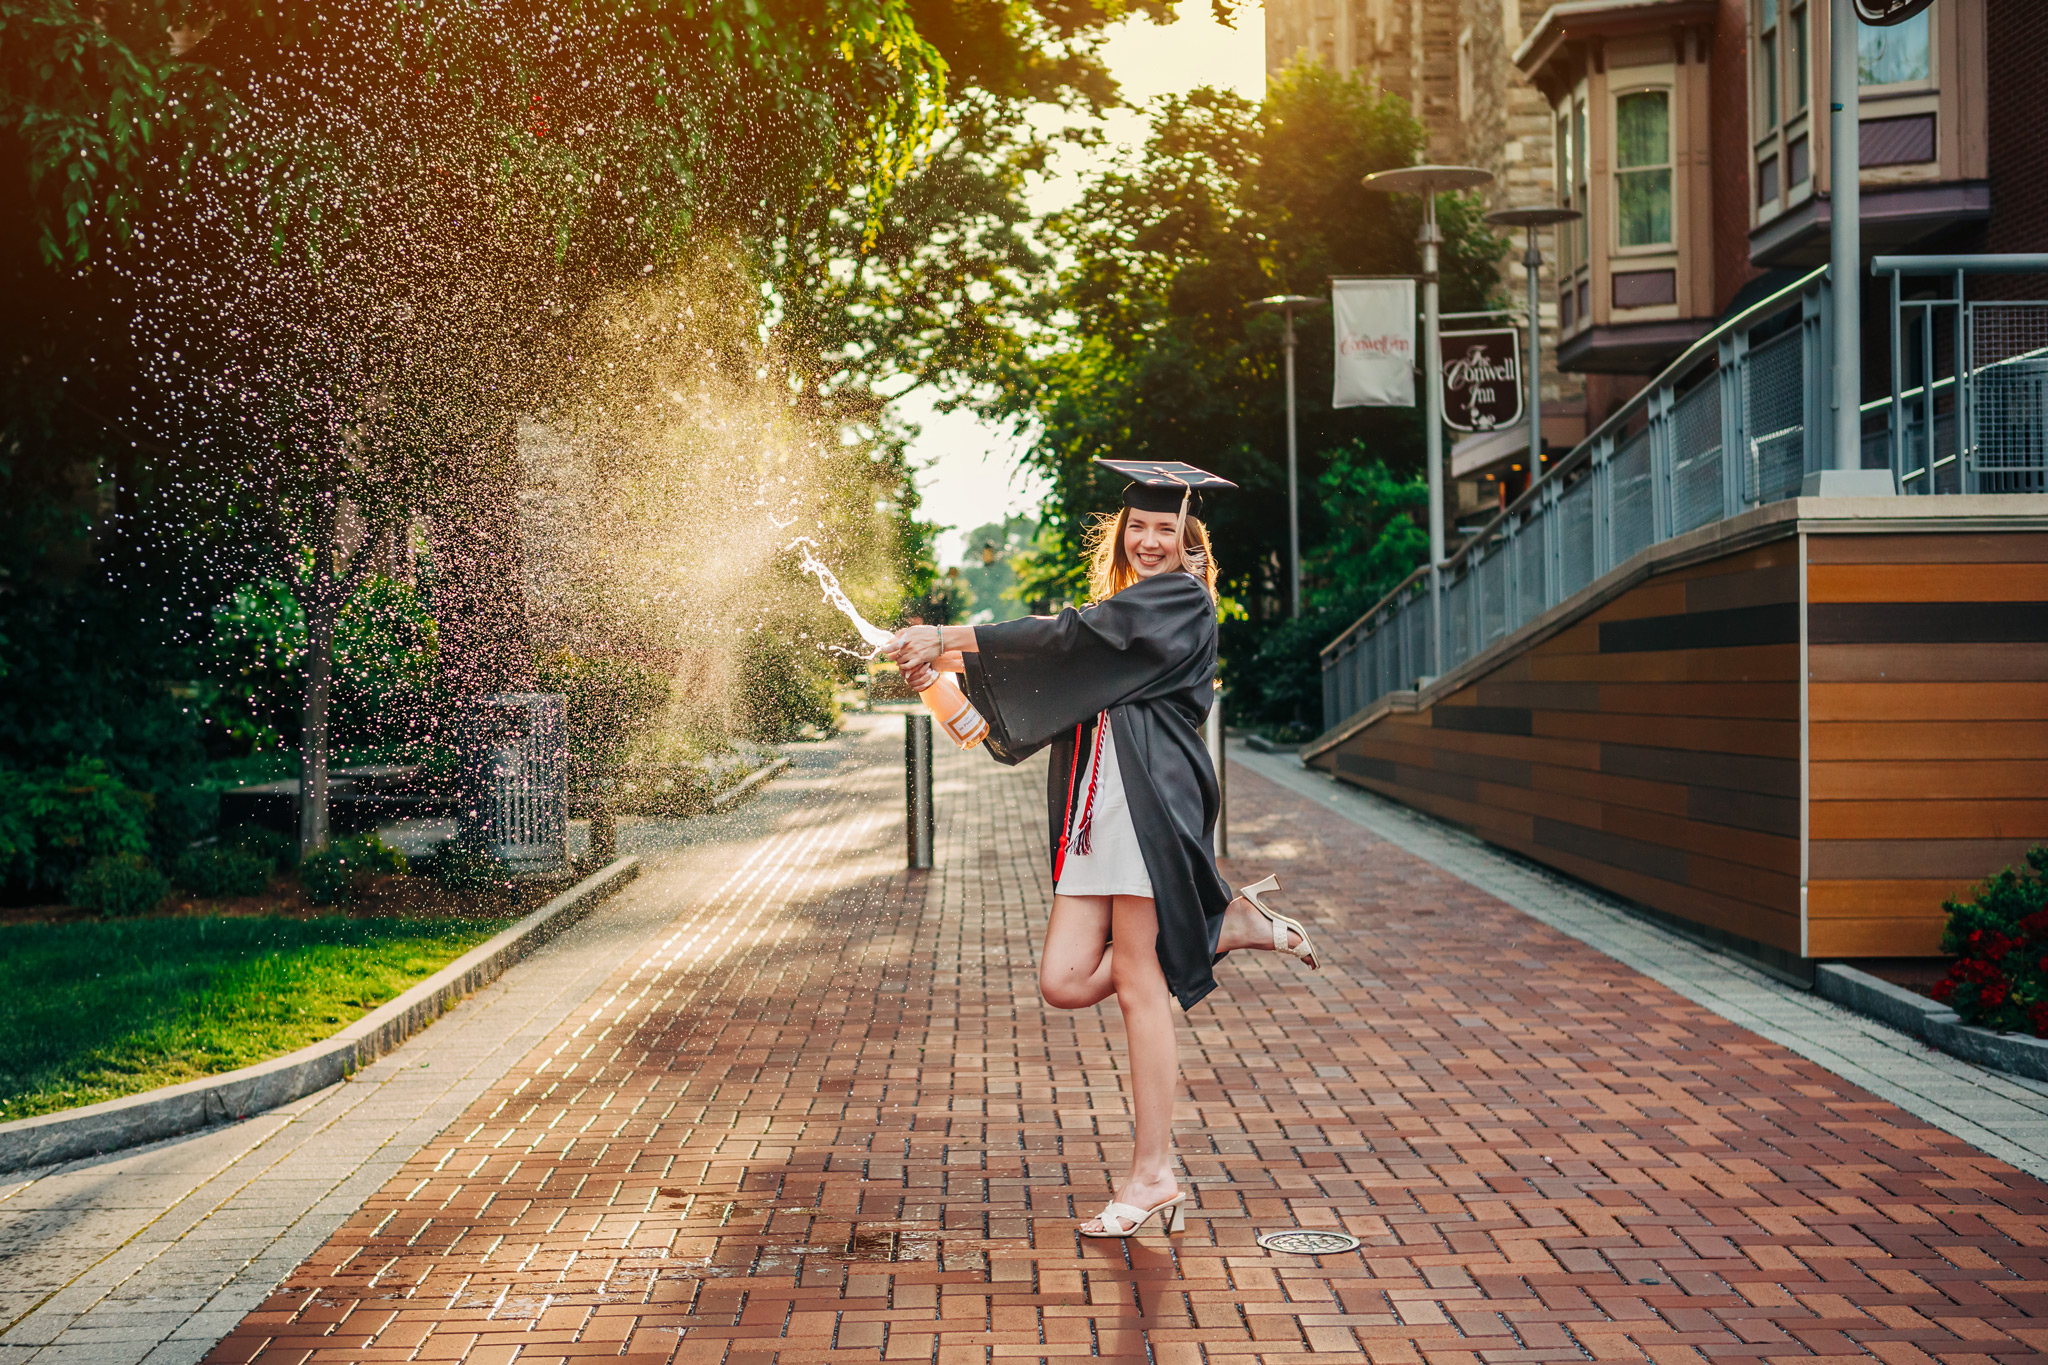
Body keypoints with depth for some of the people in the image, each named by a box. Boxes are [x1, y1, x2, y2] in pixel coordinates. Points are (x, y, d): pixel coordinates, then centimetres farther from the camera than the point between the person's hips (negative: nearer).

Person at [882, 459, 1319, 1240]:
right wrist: (950, 664, 4)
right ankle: (1222, 925, 15)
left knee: (1138, 987, -6)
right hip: (1095, 806, 8)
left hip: (1151, 799, -8)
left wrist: (948, 640, -12)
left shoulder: (1183, 600, -1)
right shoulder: (1129, 606, 26)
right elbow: (1054, 676, 19)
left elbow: (1072, 640, -12)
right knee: (1065, 982, -2)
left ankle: (1153, 1173, 4)